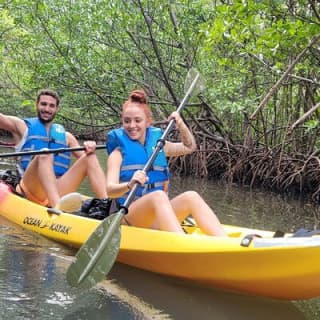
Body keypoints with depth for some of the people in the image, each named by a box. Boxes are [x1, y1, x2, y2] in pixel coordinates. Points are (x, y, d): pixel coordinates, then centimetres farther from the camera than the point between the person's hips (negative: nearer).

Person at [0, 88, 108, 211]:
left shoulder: (66, 136, 25)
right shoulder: (22, 127, 17)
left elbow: (84, 158, 13)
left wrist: (89, 148, -8)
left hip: (58, 190, 3)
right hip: (32, 189, -3)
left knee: (90, 156, -11)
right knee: (44, 154, -29)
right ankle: (57, 208, -52)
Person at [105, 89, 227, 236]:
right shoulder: (119, 153, 1)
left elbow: (189, 147, 31)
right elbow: (109, 189, -14)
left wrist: (180, 124, 14)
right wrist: (129, 184, -35)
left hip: (157, 218, 5)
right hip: (128, 216, -5)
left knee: (191, 197, -23)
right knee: (158, 195, -34)